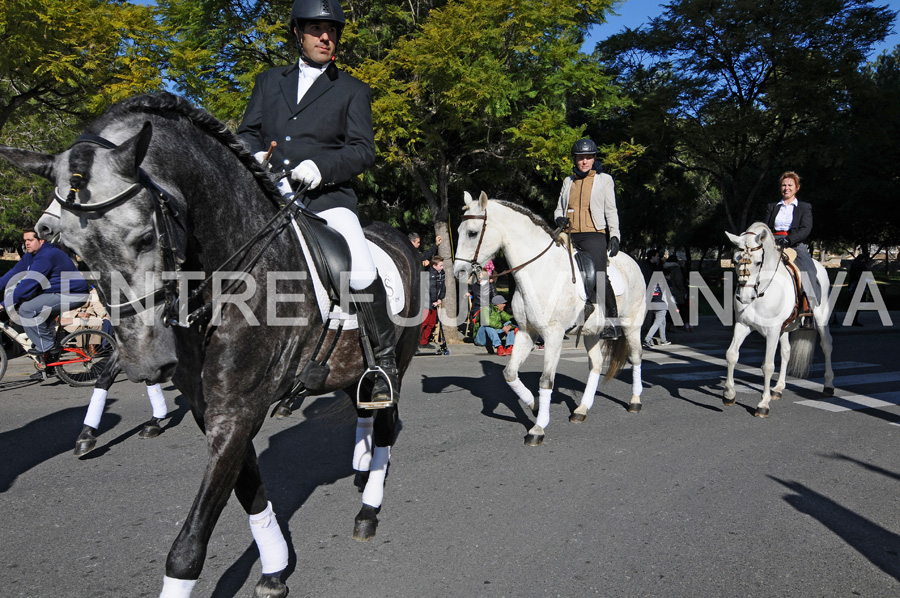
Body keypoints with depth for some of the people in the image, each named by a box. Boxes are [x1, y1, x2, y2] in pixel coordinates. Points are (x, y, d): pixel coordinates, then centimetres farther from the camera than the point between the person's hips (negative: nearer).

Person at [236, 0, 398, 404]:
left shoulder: (352, 91, 14)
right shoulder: (269, 81, 22)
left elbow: (363, 149, 2)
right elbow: (248, 132, 20)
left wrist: (321, 166, -17)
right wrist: (253, 155, -5)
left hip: (327, 197, -3)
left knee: (362, 273, -25)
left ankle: (386, 361, -7)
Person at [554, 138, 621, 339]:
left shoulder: (604, 179, 10)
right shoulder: (568, 181, 20)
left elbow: (611, 210, 7)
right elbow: (559, 207, 23)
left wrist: (614, 236, -5)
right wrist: (559, 218, -1)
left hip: (593, 234, -4)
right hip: (569, 235, 5)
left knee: (598, 276, -18)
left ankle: (613, 321, -7)